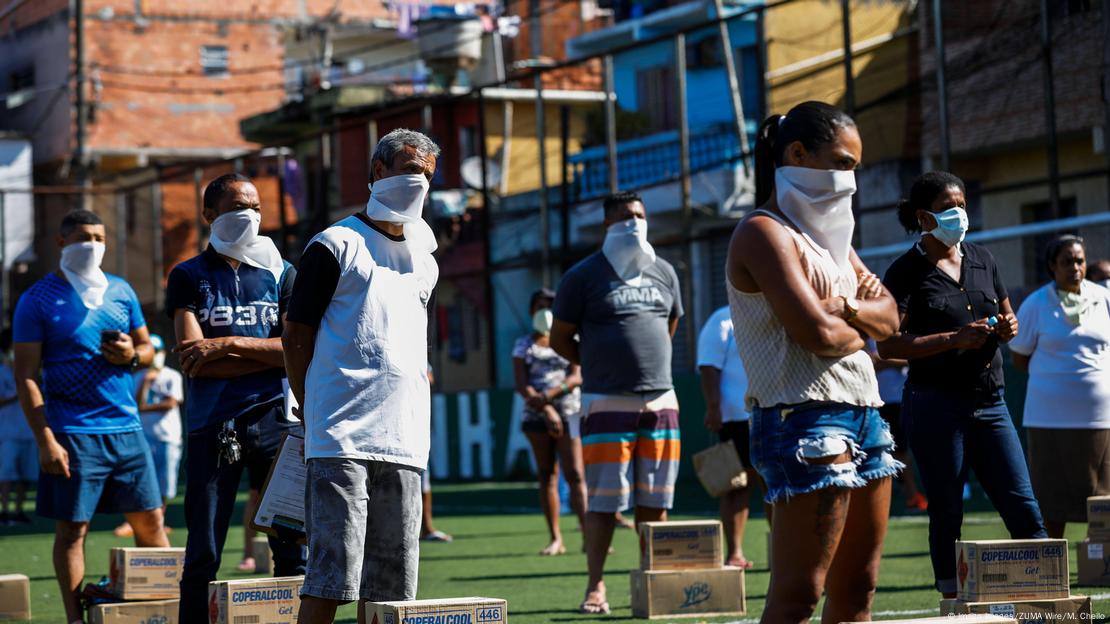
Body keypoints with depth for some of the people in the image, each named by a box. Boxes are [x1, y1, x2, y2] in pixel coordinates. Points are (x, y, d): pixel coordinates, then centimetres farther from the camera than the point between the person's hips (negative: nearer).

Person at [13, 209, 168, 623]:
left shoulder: (121, 291, 12)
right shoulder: (37, 300, -2)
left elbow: (148, 349, 21)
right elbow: (25, 375, -5)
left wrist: (132, 355, -4)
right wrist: (45, 440, -14)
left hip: (126, 428, 5)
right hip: (73, 432, -4)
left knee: (150, 519, 6)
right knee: (72, 528, -1)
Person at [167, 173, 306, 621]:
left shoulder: (280, 274, 13)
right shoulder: (189, 277, 8)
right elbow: (194, 360, -5)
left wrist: (229, 344, -9)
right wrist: (273, 354, -4)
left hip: (275, 420, 1)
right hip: (212, 427, -1)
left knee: (293, 548, 0)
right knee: (203, 555, 0)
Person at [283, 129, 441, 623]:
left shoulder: (424, 261, 20)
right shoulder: (336, 245, 0)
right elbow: (296, 337, 0)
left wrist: (414, 410, 14)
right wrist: (316, 415, -1)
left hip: (405, 443, 6)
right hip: (342, 437, -6)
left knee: (389, 581, 7)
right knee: (333, 574, -13)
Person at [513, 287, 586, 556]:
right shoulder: (523, 345, 8)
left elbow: (577, 377, -4)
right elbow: (521, 385, -2)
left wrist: (548, 395, -18)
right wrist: (546, 409, -14)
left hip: (569, 413, -1)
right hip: (537, 416, 1)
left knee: (575, 475, -11)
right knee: (546, 476, 3)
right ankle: (556, 539, 5)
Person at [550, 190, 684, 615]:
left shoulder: (663, 273, 13)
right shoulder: (584, 276, 0)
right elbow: (560, 338, 4)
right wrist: (601, 368, 6)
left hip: (661, 401, 4)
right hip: (607, 405, -4)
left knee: (654, 501, 5)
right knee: (603, 501, -6)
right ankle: (595, 585, 0)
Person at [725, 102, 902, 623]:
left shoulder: (827, 234, 21)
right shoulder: (765, 233, -8)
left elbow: (889, 316, 15)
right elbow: (819, 334, -19)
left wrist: (846, 307, -7)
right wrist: (861, 329, 4)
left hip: (863, 413, 10)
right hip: (807, 418, -9)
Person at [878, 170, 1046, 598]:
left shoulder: (982, 259, 12)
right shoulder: (908, 271, -5)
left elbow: (1008, 314, 25)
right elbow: (887, 344, -14)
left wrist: (1008, 327, 0)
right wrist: (953, 340, -22)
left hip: (989, 402, 5)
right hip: (936, 405, -5)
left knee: (1023, 508, 0)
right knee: (947, 514, 2)